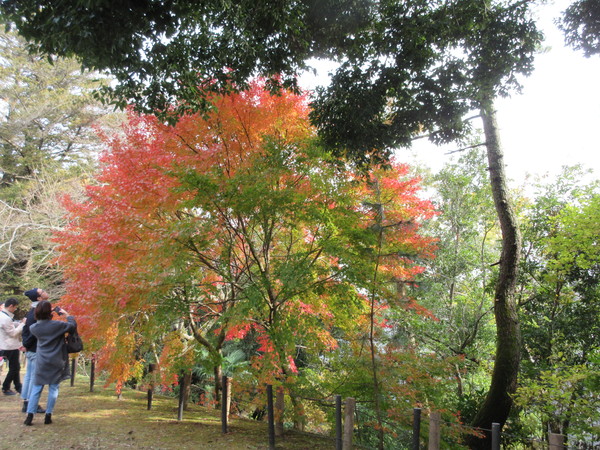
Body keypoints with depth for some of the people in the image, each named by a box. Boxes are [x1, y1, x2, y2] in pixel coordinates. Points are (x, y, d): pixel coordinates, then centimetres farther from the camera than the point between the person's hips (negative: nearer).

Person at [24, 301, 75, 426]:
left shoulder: (34, 327, -3)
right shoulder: (56, 325, -13)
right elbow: (73, 325, -4)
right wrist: (67, 314, 9)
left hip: (41, 363, 2)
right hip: (56, 363, -2)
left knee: (36, 388, 9)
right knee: (53, 388, 7)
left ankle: (30, 415, 3)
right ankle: (48, 416, 9)